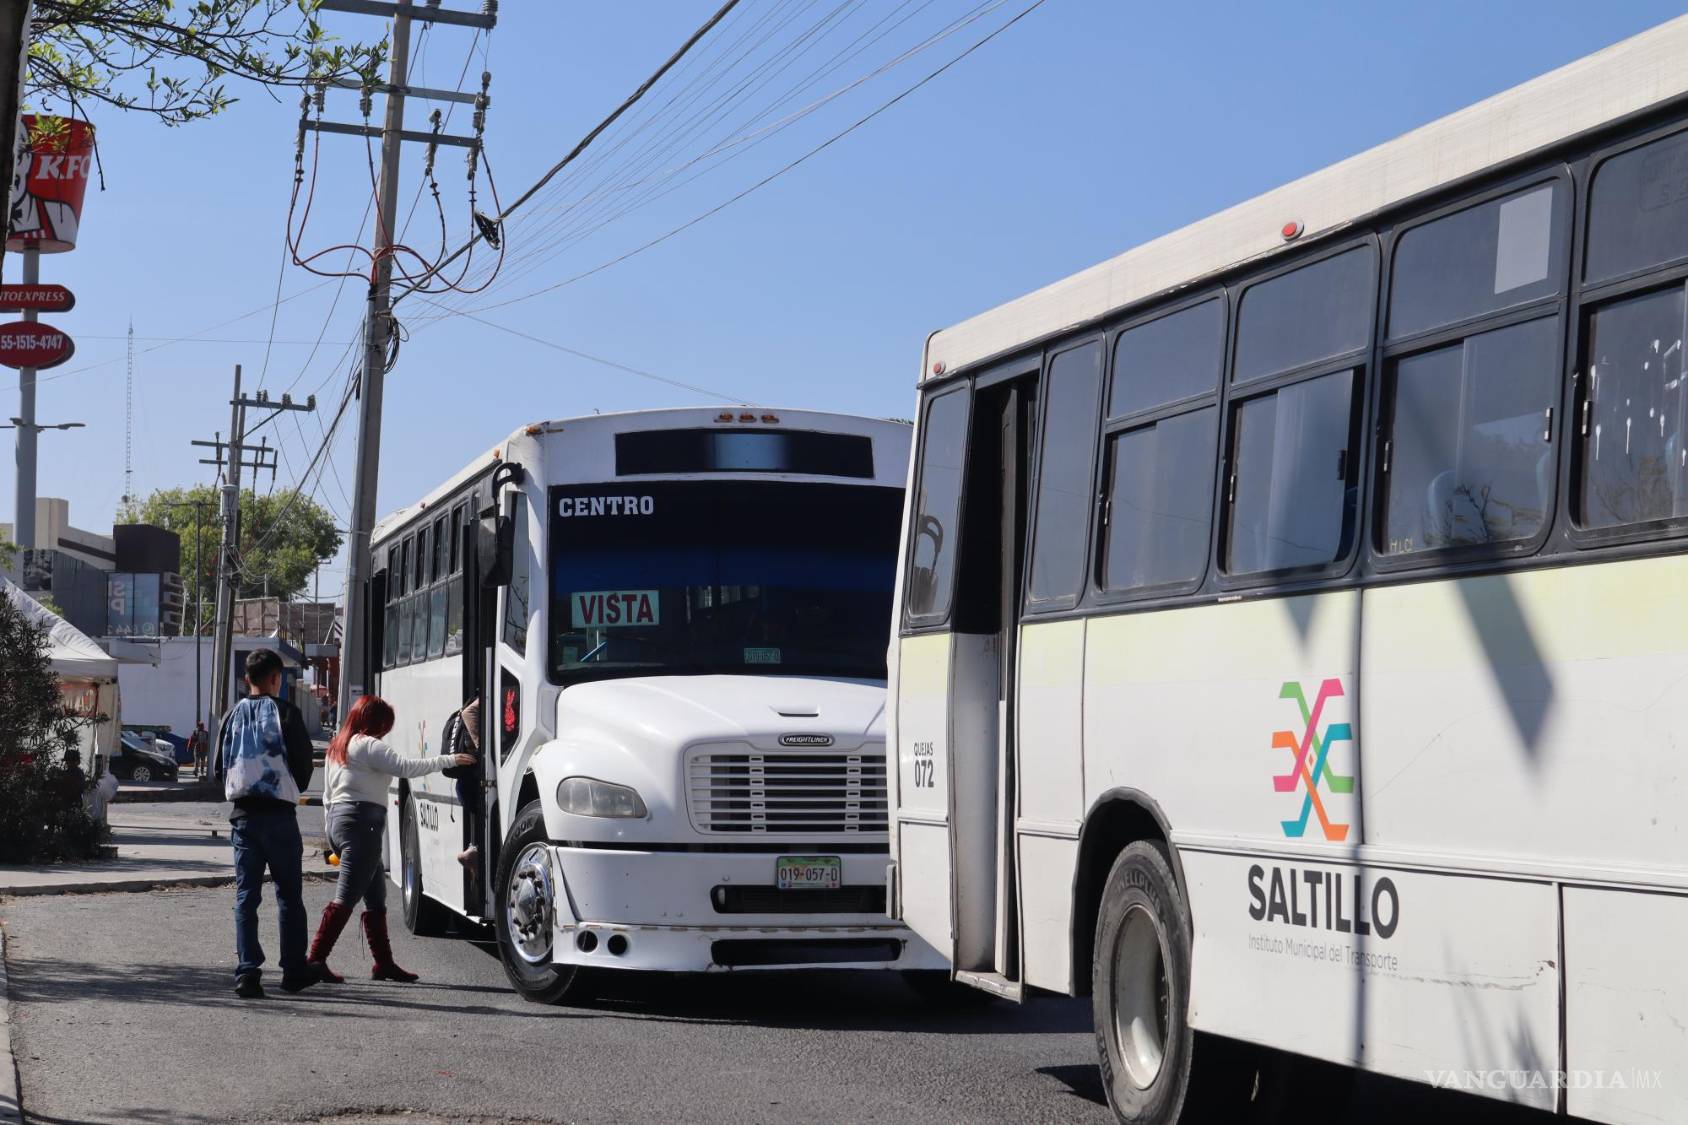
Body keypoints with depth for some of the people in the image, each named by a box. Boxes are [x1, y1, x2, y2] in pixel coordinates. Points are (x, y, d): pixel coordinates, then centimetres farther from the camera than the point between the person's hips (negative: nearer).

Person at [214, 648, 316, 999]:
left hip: (242, 813, 3)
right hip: (279, 813, -3)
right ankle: (294, 971, 12)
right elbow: (303, 763, -4)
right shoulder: (286, 713, -5)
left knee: (245, 896, 3)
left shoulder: (233, 716, 7)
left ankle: (247, 972, -6)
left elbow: (221, 767, 10)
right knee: (289, 896, 8)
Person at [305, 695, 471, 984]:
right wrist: (449, 760, -13)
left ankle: (384, 963, 12)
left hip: (339, 819, 10)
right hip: (362, 822, -10)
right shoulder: (367, 745, -10)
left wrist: (334, 827, 26)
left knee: (376, 895, 12)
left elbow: (328, 795, 23)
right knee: (346, 897, -11)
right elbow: (406, 767, -18)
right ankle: (315, 959, -15)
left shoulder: (338, 746, 19)